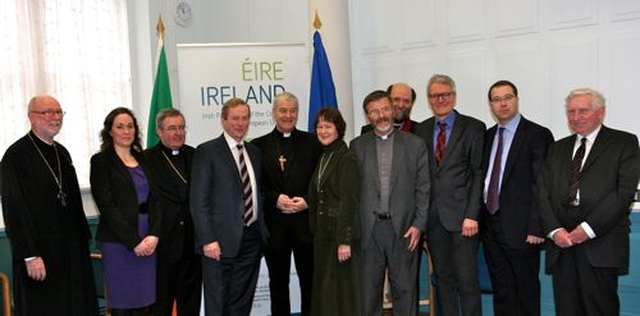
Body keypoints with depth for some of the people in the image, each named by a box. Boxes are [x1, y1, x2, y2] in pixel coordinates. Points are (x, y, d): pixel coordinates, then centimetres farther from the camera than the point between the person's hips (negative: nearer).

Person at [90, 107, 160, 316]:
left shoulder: (143, 160, 13)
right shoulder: (101, 161, -2)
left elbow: (154, 200, 8)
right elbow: (107, 206, -9)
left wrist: (154, 234, -7)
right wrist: (133, 242, -12)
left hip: (148, 242, 5)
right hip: (118, 243, -4)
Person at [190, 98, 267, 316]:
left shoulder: (254, 152, 13)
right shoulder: (207, 151, -6)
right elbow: (198, 201, -10)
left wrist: (262, 231, 11)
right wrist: (208, 240, -16)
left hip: (251, 239, 6)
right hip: (222, 242, -5)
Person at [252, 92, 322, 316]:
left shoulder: (312, 142, 6)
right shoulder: (259, 145, 5)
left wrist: (307, 200, -10)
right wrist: (276, 199, -13)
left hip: (306, 220, 0)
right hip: (274, 223, 0)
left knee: (309, 279, 6)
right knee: (278, 281, 11)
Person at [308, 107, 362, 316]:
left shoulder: (347, 159, -12)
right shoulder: (323, 158, 13)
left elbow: (350, 202, -17)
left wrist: (345, 241, -20)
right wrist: (315, 232, 11)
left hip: (340, 234, -8)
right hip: (323, 233, 8)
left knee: (342, 288, 0)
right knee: (323, 289, 12)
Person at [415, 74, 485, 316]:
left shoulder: (473, 128, 0)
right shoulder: (421, 130, 11)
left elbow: (479, 174, -5)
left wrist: (472, 215, -12)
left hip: (461, 216, -4)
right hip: (433, 216, 4)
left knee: (467, 279, -2)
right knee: (443, 278, 11)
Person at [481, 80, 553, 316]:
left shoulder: (538, 135, -6)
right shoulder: (487, 136, 13)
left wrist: (536, 228, -16)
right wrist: (479, 217, 6)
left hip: (520, 228, -6)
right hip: (491, 226, 6)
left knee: (526, 292, 6)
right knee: (501, 292, 13)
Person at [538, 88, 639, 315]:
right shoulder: (557, 149, 20)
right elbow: (543, 193, 11)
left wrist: (588, 228, -13)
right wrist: (554, 230, -6)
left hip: (600, 244, -4)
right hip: (561, 244, 4)